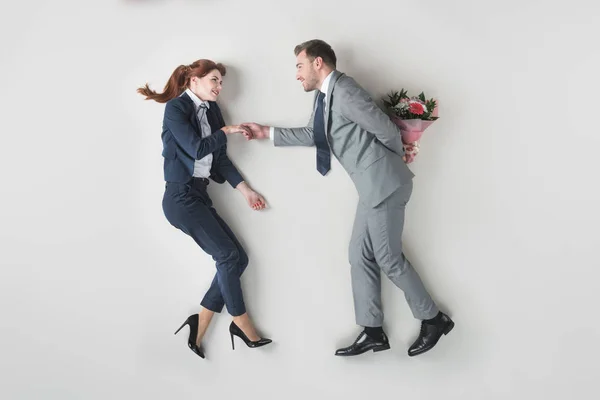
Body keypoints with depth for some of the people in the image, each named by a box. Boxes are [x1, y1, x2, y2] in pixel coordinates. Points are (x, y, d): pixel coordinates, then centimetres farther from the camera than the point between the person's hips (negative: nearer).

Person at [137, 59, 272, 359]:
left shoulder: (211, 109, 14)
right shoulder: (176, 107, -7)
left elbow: (220, 158, 13)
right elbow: (197, 149, -19)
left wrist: (246, 190, 7)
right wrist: (226, 131, -5)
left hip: (200, 195, 8)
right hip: (181, 196, -8)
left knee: (237, 258, 1)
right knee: (228, 256, -10)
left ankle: (200, 324, 8)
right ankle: (241, 324, 6)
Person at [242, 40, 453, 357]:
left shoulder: (344, 91, -19)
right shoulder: (323, 95, 12)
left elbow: (388, 131, -17)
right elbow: (311, 135, 22)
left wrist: (393, 163, 2)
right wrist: (268, 132, 21)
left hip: (384, 184, -10)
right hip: (372, 187, 10)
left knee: (388, 258, 0)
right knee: (361, 256, 11)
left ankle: (433, 319, 18)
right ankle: (373, 332, 20)